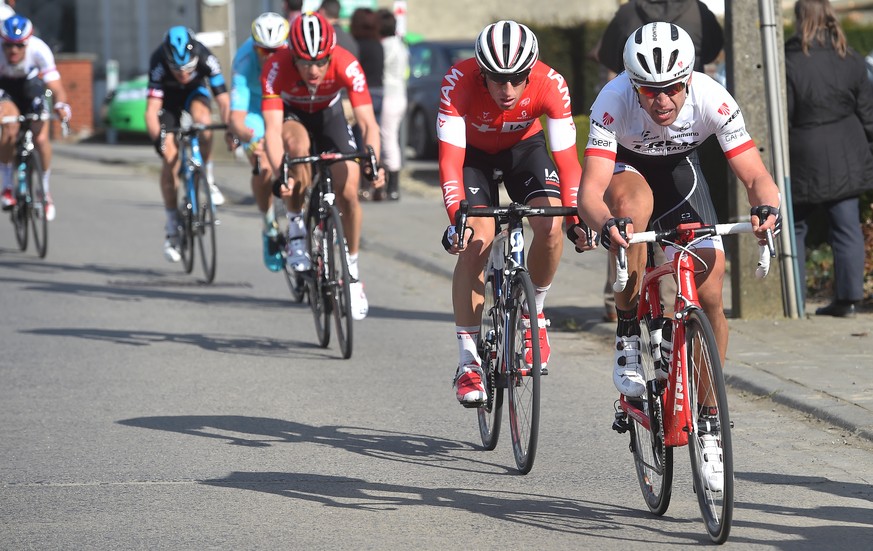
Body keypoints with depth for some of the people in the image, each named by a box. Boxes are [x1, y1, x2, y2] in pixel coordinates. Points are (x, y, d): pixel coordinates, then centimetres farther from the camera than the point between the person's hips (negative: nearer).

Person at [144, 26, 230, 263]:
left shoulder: (206, 59, -34)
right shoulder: (159, 63, -36)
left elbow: (223, 100, -34)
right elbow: (152, 110, -40)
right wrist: (158, 137, -56)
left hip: (195, 92, 1)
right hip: (168, 99, -1)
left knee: (202, 119, -35)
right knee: (169, 158, -13)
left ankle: (207, 179, -13)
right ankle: (173, 229, -2)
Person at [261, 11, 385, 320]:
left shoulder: (346, 66, -35)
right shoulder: (276, 68, -37)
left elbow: (368, 123, -38)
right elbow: (272, 129, -42)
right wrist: (279, 175, -57)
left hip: (328, 113, 1)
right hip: (291, 113, -1)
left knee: (348, 192, -12)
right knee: (298, 145, -36)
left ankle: (352, 269, 10)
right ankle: (296, 227, -16)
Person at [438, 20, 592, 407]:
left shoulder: (550, 85, -32)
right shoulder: (459, 83, -35)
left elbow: (567, 161, -29)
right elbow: (450, 161, -37)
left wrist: (577, 218, -41)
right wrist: (457, 220, -49)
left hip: (524, 147, 1)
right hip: (473, 151, -1)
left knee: (550, 226, -24)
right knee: (476, 241, -21)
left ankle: (532, 311, 4)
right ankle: (468, 361, -14)